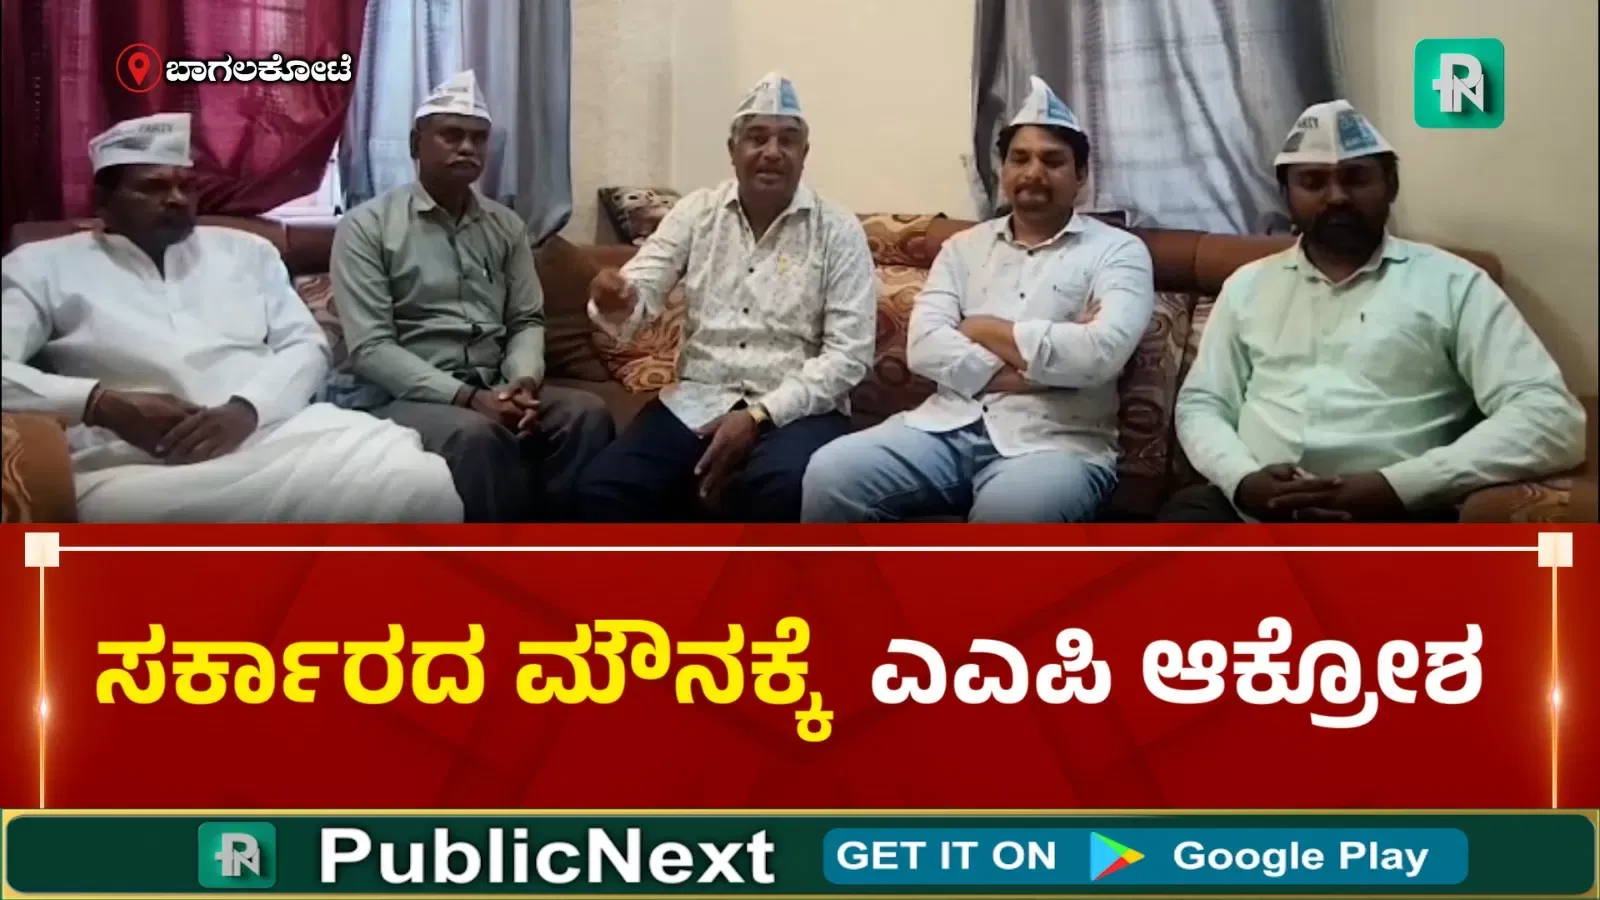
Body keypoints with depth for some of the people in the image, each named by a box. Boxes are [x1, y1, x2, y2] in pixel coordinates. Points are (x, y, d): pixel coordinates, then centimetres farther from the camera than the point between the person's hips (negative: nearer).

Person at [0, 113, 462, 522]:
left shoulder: (245, 250, 25)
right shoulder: (41, 267, 16)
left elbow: (306, 344, 14)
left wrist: (246, 409, -8)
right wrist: (101, 403, -13)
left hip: (282, 429, 5)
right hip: (142, 464, -4)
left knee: (424, 484, -28)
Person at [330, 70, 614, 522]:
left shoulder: (506, 226, 15)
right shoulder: (366, 226, -2)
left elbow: (527, 320, 12)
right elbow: (370, 348, -10)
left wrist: (524, 381, -12)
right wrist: (465, 396, -21)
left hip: (491, 390, 5)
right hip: (398, 396, -5)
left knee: (586, 413, -22)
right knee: (476, 434, -36)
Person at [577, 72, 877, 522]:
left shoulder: (839, 232, 0)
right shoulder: (695, 213, 8)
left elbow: (848, 355, -6)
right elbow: (638, 294, 0)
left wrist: (760, 415, -18)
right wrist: (615, 305, -27)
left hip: (796, 409, -3)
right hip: (696, 400, 3)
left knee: (781, 489, -36)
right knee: (605, 488, -21)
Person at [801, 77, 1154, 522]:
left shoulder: (1118, 251, 6)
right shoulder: (964, 247, 18)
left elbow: (1101, 353, -13)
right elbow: (924, 347, 2)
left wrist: (983, 329, -2)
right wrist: (1042, 363, -10)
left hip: (1055, 441, -4)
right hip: (951, 425, 4)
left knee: (1009, 510, -39)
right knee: (830, 475, -22)